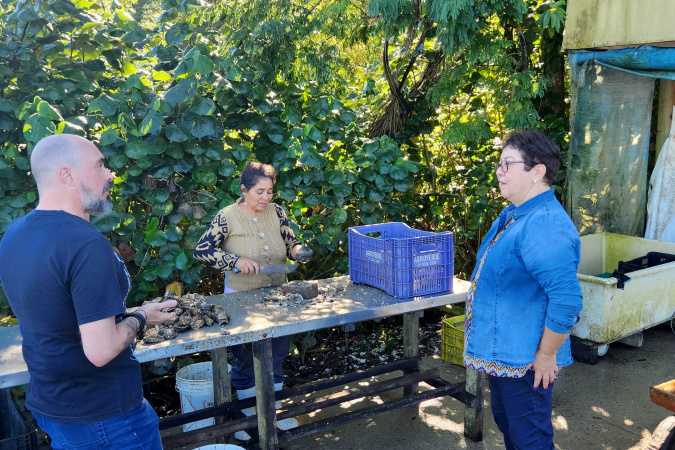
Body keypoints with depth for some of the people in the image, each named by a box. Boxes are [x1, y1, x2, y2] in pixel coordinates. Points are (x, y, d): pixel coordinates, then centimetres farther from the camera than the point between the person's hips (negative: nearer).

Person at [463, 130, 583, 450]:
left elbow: (567, 300, -32)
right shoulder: (512, 215, 6)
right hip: (501, 352, 10)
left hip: (526, 361, -10)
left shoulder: (544, 226, -28)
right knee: (506, 423, 26)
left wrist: (547, 355, -22)